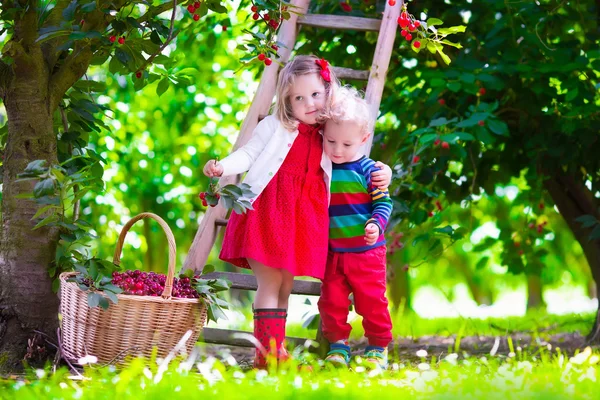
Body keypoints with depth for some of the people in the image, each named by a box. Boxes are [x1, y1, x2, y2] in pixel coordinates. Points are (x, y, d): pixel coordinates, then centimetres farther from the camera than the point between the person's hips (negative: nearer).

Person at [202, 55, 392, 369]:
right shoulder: (273, 126, 1)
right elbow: (248, 154, -3)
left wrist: (379, 173, 9)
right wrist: (223, 167, -21)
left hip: (303, 217, 4)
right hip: (268, 211, -4)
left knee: (286, 287, 11)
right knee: (270, 283, -8)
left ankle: (276, 349, 19)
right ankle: (266, 351, -7)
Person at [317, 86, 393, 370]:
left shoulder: (368, 170, -7)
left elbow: (383, 203, -5)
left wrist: (376, 224, -21)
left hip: (366, 251, -3)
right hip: (331, 252, 3)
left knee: (371, 301, 1)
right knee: (331, 301, 4)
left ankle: (378, 347, 14)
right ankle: (338, 346, 16)